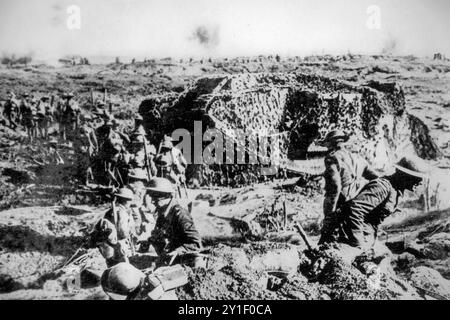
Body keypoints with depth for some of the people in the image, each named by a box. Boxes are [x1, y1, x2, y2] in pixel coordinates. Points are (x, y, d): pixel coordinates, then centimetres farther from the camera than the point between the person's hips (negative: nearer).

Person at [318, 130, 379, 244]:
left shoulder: (331, 158, -8)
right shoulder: (358, 158, 13)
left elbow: (335, 186, -19)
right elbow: (375, 178, 11)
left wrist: (329, 213, -17)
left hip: (341, 206, -6)